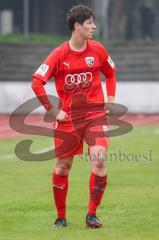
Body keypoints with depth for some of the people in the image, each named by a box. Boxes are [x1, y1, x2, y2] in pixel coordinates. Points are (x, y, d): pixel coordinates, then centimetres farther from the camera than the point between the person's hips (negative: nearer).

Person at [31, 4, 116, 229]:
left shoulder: (98, 50, 2)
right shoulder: (59, 54, -7)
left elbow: (110, 73, 20)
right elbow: (37, 82, -8)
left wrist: (110, 101, 11)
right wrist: (53, 111, -9)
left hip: (95, 114, 1)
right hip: (68, 117, -1)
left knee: (99, 160, -17)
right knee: (62, 167, 5)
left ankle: (92, 214, -7)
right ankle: (61, 217, 21)